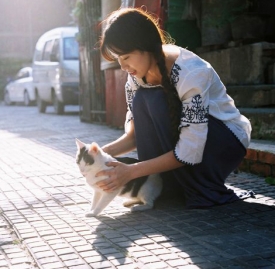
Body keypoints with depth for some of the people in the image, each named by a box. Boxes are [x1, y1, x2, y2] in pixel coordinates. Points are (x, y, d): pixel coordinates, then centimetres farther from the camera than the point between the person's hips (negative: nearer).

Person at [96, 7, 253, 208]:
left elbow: (188, 153, -31)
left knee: (156, 102, -28)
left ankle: (206, 190, -16)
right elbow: (136, 133, -3)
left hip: (226, 142, -6)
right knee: (141, 101, -20)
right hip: (182, 134, 6)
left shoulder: (191, 73, -31)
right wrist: (105, 152, -22)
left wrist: (131, 171, -31)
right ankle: (165, 187, -8)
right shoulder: (138, 75, -10)